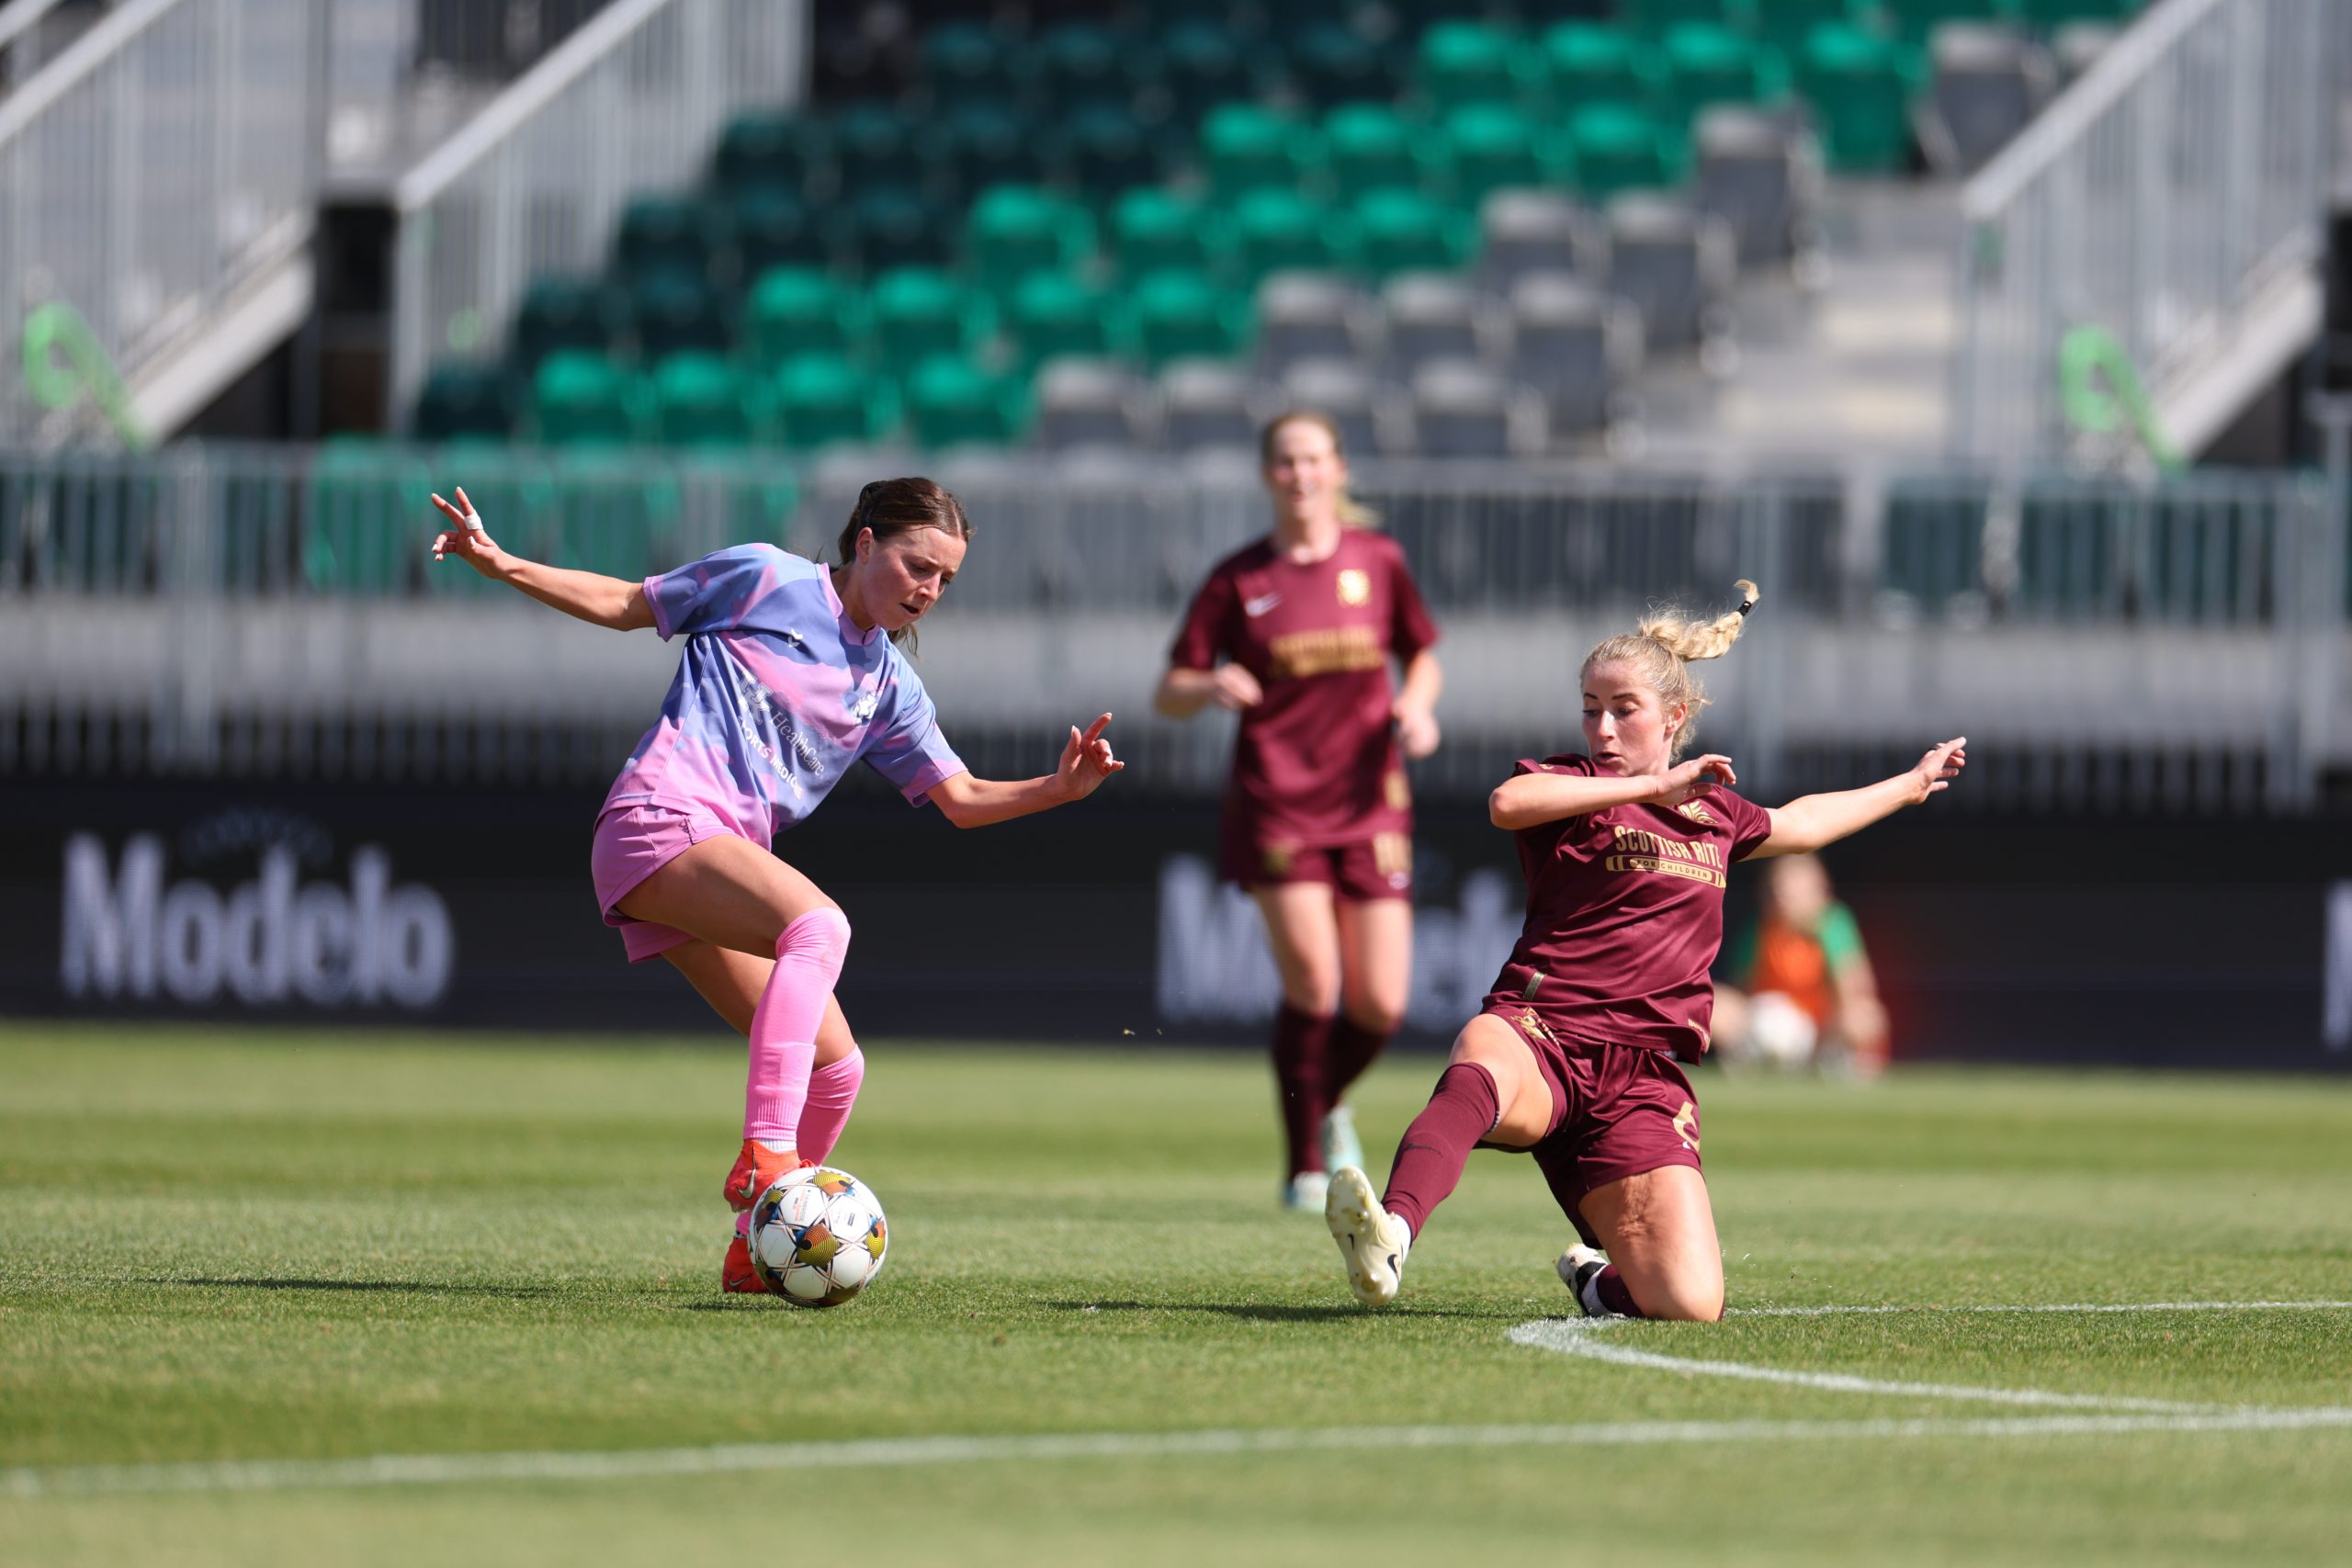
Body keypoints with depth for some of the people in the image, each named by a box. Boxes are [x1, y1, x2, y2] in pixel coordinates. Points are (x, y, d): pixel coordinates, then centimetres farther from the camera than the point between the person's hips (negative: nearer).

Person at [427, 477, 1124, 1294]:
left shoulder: (891, 686, 19)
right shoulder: (768, 580, 3)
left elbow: (962, 799, 18)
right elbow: (626, 604, 11)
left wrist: (1056, 789, 0)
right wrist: (500, 565, 2)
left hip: (723, 859, 8)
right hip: (660, 819, -8)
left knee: (835, 1068, 2)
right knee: (818, 922, -33)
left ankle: (755, 1248, 19)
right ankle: (763, 1155, -42)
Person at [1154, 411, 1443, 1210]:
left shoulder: (1378, 561, 5)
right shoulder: (1239, 580, 1)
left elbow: (1422, 656, 18)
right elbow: (1169, 693, 3)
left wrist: (1417, 705, -4)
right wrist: (1211, 687, -19)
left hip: (1368, 800, 2)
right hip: (1275, 799, -2)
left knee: (1380, 1005, -3)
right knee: (1311, 979, -16)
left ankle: (1328, 1107, 30)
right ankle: (1305, 1165, -1)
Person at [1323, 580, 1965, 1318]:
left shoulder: (1714, 813, 21)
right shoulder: (1571, 789, 6)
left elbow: (1801, 823, 44)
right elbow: (1507, 802, -20)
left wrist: (1910, 785, 57)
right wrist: (1653, 786, -18)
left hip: (1642, 1082, 4)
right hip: (1541, 1037, -4)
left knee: (1690, 1304, -12)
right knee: (1480, 1068, -44)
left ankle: (1599, 1276, 24)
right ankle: (1391, 1235, -68)